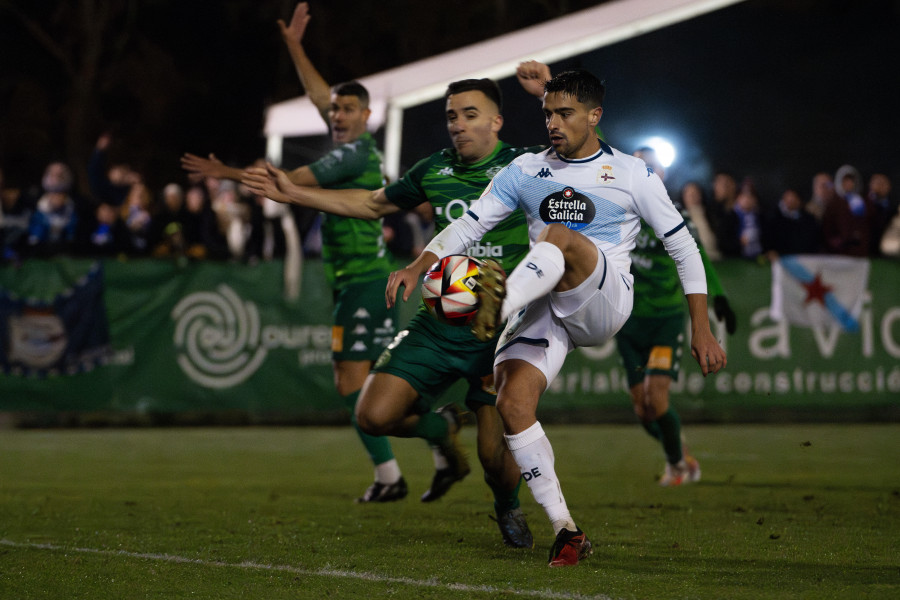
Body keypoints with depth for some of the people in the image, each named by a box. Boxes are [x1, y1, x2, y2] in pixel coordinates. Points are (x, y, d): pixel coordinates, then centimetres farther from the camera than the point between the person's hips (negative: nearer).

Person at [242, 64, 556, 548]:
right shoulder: (434, 171, 7)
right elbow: (371, 203, 22)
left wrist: (547, 94, -30)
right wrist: (292, 193, 21)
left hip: (499, 335, -4)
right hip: (436, 328, 4)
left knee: (495, 454, -9)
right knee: (375, 415, -10)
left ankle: (508, 507, 27)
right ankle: (439, 432, 24)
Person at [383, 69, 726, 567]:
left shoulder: (632, 176, 4)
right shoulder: (525, 171, 12)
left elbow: (683, 248, 6)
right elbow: (468, 225, 10)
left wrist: (701, 332, 2)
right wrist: (418, 267, -7)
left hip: (604, 300, -3)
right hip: (544, 308, 4)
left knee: (559, 237, -32)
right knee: (512, 405, -17)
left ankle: (497, 305, -59)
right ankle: (566, 531, -9)